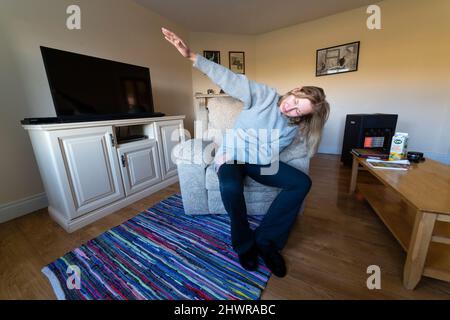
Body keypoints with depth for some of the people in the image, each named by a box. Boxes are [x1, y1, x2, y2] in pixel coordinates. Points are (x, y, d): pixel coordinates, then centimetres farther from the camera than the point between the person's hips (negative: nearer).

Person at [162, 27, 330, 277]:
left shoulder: (292, 127, -1)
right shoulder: (265, 95, -9)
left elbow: (268, 155, -6)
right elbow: (229, 78, -14)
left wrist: (245, 153, -19)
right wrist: (192, 56, -20)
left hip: (259, 161, 4)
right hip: (232, 155, -3)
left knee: (302, 182, -16)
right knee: (230, 186, -37)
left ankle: (266, 239, -10)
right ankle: (245, 243, -7)